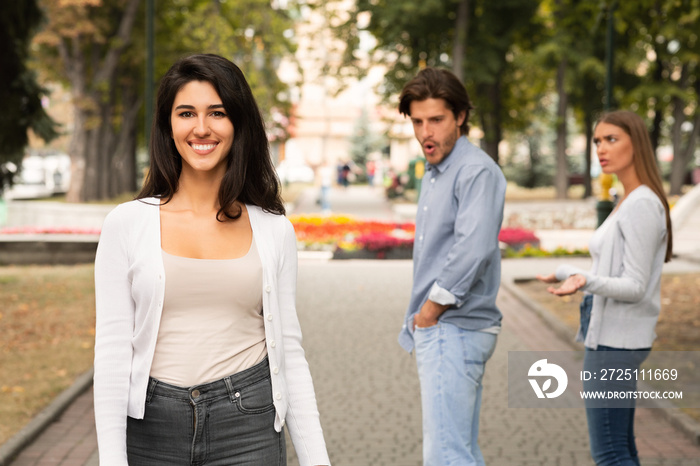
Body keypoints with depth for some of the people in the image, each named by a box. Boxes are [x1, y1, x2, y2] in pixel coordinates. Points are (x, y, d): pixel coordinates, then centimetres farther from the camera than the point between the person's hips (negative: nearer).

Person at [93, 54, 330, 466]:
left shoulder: (274, 231, 4)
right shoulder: (126, 224, 0)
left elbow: (289, 351, 6)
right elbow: (112, 350, -2)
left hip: (248, 431, 1)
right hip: (152, 431, 0)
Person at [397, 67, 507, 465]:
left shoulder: (477, 170, -14)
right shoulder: (435, 173, 18)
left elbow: (474, 248, -26)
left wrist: (430, 310, -16)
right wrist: (419, 322, 15)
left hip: (454, 330, -10)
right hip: (438, 330, 10)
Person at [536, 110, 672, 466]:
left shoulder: (643, 205, -17)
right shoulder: (632, 202, 12)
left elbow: (635, 287, -19)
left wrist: (586, 282, -36)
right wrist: (566, 274, 31)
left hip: (614, 342, -10)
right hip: (613, 338, 10)